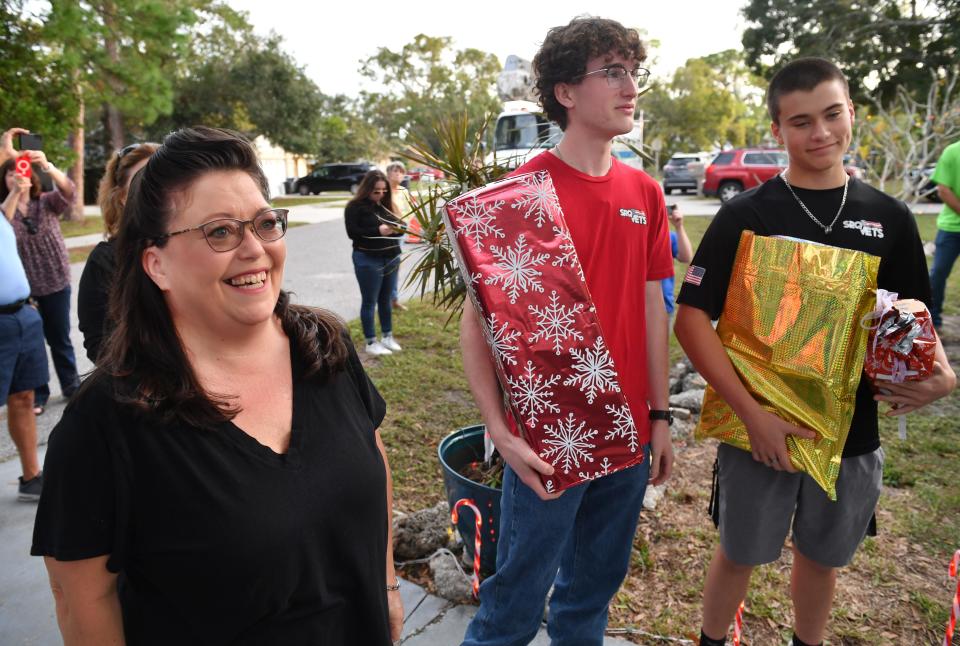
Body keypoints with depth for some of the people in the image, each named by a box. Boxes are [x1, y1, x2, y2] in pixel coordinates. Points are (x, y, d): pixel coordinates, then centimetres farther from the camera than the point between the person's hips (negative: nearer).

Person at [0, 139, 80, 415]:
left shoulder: (48, 202, 1)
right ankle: (37, 395, 18)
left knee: (60, 340, 11)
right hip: (23, 289, 0)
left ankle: (71, 387, 25)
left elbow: (68, 189, -19)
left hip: (56, 284, 0)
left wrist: (46, 165, -36)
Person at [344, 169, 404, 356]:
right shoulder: (355, 206, -5)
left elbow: (400, 224, 15)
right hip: (368, 260, -6)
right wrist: (378, 231, -22)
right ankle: (371, 342, 7)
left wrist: (398, 228, -9)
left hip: (391, 258, 6)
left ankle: (387, 336, 27)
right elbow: (352, 232, -15)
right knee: (369, 301, 1)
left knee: (386, 299, 14)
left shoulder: (386, 204, 13)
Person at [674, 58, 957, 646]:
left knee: (823, 559, 22)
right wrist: (752, 413, -20)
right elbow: (692, 319, -13)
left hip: (853, 434, 3)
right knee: (740, 555, 15)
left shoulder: (889, 217, 1)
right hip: (762, 429, -3)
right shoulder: (746, 215, -10)